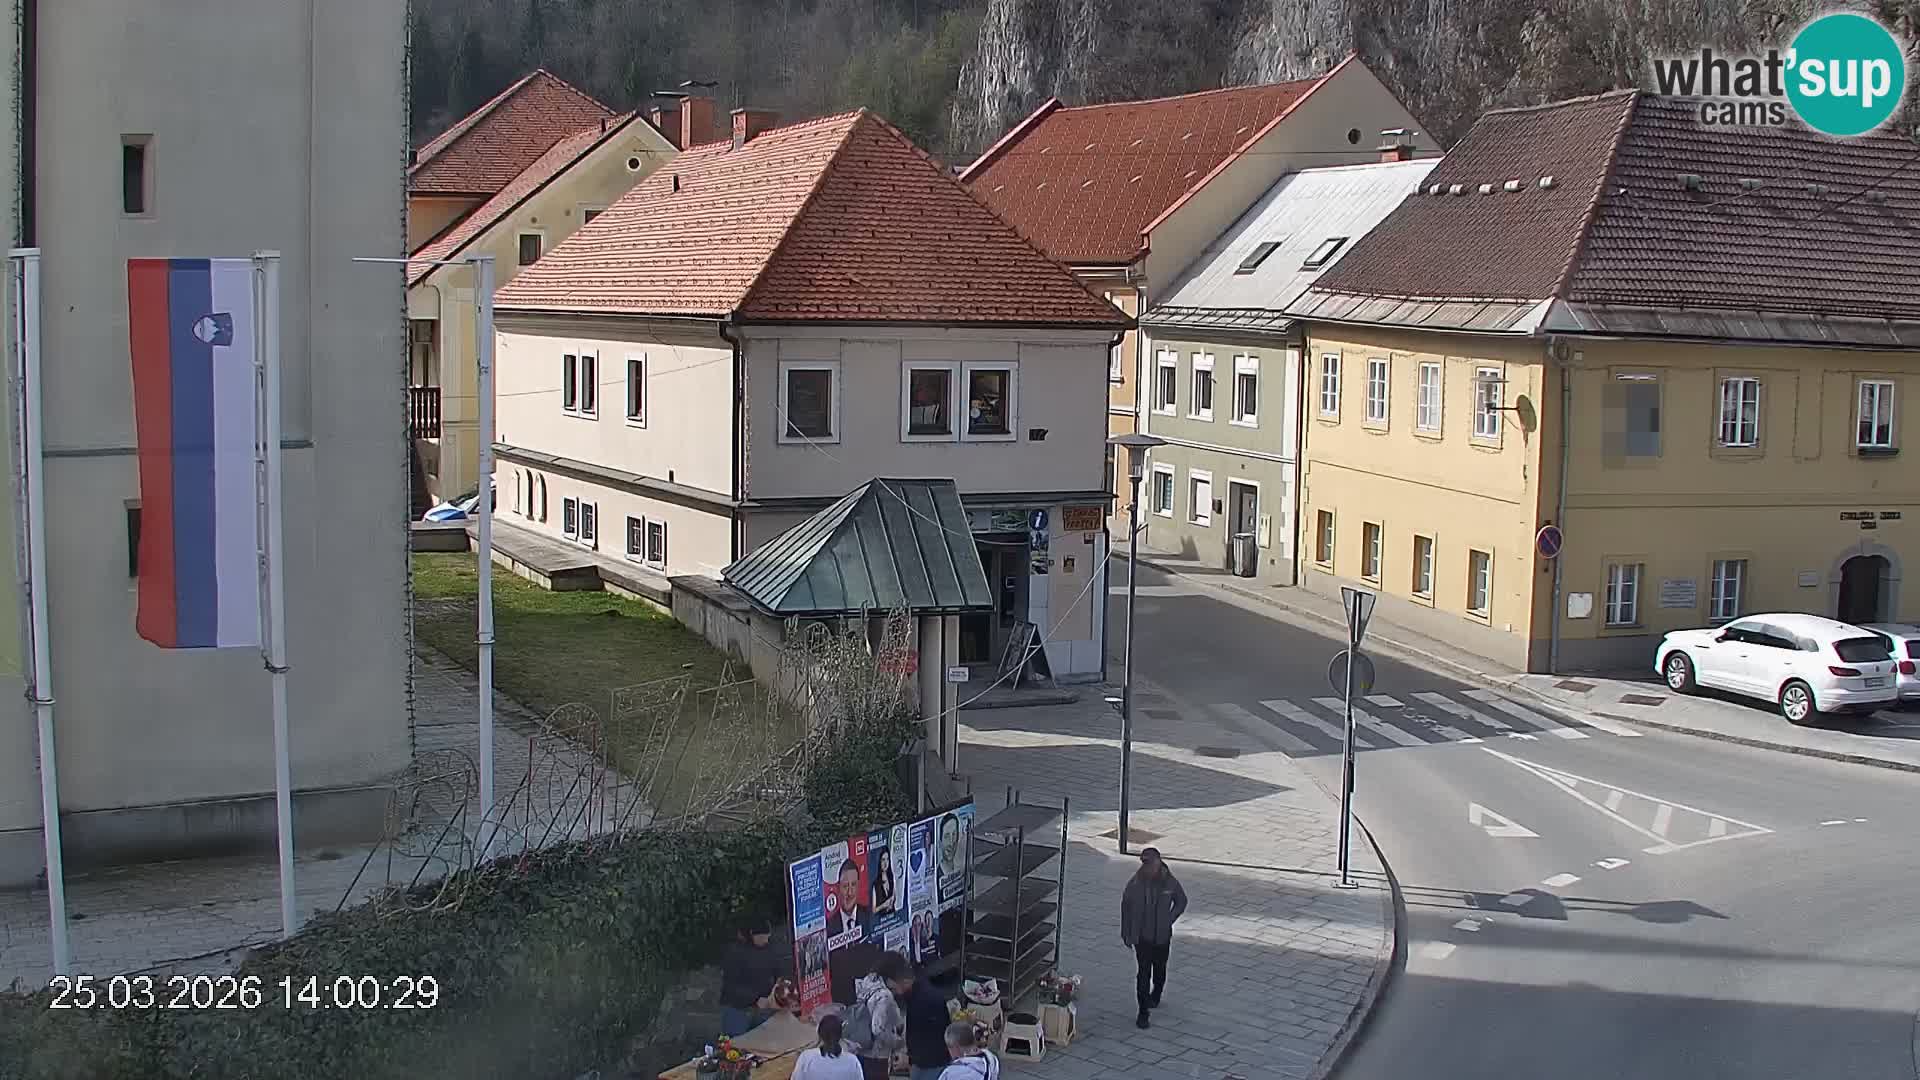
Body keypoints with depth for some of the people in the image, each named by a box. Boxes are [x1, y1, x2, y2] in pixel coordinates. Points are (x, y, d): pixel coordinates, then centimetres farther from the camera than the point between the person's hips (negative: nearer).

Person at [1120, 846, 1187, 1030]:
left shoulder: (1170, 882, -12)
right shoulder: (1135, 884, -14)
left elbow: (1181, 902, 5)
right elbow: (1125, 907, -2)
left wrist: (1169, 920, -5)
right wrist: (1126, 933, 0)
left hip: (1162, 936, 2)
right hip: (1142, 936, -2)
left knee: (1159, 970, 19)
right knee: (1143, 973, -6)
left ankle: (1155, 996, 48)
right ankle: (1143, 1013, 0)